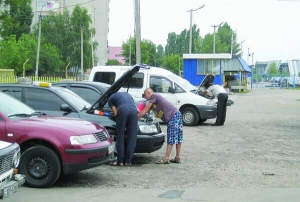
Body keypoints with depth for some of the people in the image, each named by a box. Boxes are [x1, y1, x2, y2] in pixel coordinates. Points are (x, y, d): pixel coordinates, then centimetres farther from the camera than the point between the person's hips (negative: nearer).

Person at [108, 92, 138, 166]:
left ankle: (120, 160, 6)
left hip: (123, 109, -3)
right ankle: (128, 161, 9)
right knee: (132, 137, 8)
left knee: (120, 136, 6)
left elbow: (115, 113, 16)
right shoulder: (127, 94, 42)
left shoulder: (110, 98, 29)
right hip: (133, 110, 3)